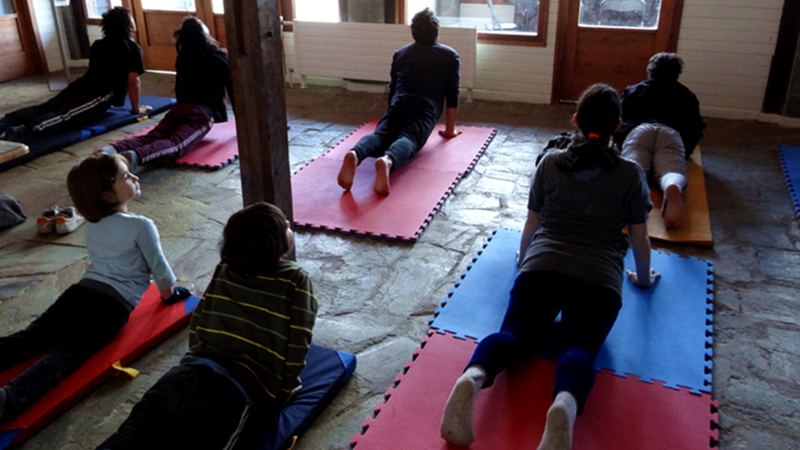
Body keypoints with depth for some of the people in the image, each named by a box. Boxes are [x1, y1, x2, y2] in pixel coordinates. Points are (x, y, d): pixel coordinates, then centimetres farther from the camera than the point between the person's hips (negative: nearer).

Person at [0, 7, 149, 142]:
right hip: (99, 94, -7)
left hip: (80, 86, 7)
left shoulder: (98, 44, 28)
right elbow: (133, 81, 1)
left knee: (43, 109, -5)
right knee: (63, 117, -26)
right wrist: (136, 108, 11)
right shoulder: (133, 48, 5)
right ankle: (20, 133, -48)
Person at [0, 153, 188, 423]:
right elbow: (159, 268, 1)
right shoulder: (142, 227, -4)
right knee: (67, 355, -19)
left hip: (80, 291, 7)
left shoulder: (92, 224, 17)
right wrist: (169, 293, 21)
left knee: (27, 339, 0)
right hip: (114, 304, -6)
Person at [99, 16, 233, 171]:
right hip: (203, 113, -5)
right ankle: (136, 156, -52)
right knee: (175, 145, -25)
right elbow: (233, 91, 12)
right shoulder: (219, 58, 10)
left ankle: (112, 150, -37)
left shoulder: (182, 58, 25)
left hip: (179, 107, 5)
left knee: (150, 138, -10)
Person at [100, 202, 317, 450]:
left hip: (188, 371, 6)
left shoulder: (223, 270, 17)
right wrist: (283, 391, 17)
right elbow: (295, 349, 1)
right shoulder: (295, 280, 1)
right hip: (232, 391, -5)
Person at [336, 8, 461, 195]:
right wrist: (450, 129, 22)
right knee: (408, 139, -24)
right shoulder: (450, 55, 20)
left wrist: (393, 118, 49)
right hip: (426, 107, -2)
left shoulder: (400, 53, 29)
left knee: (380, 135, -17)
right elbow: (453, 95, 16)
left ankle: (354, 155, -51)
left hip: (399, 103, 3)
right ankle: (387, 161, -59)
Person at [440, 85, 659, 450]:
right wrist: (644, 277, 36)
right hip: (598, 277, -1)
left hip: (542, 266, 2)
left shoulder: (550, 163, 16)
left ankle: (472, 379, -45)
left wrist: (524, 258, 41)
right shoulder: (631, 174, 12)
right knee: (579, 347, -15)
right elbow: (639, 237, 17)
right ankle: (565, 406, -51)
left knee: (515, 335, -11)